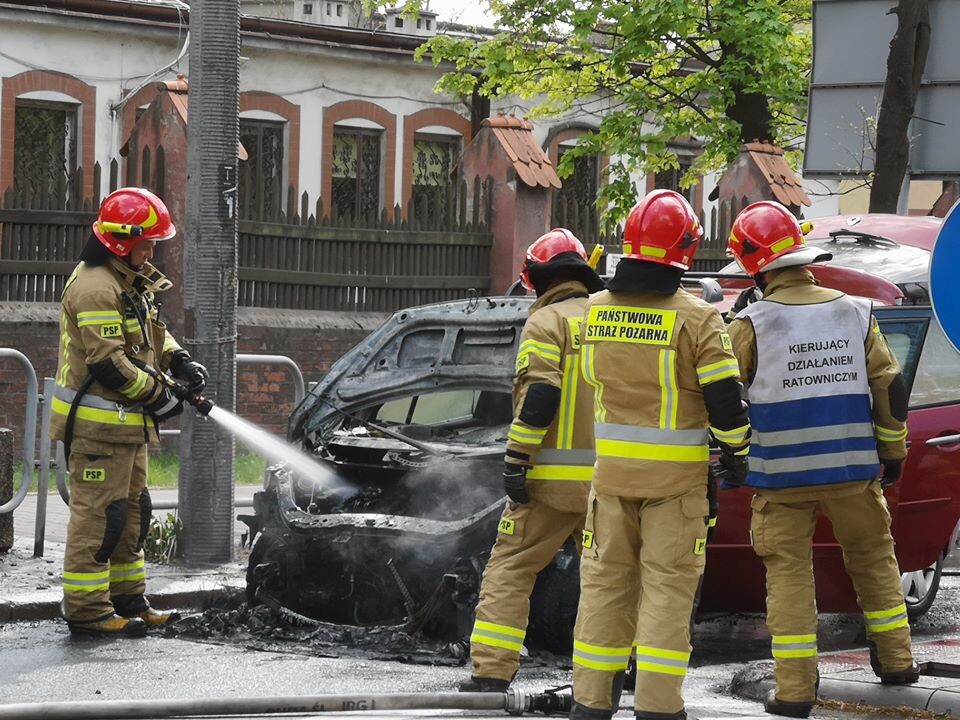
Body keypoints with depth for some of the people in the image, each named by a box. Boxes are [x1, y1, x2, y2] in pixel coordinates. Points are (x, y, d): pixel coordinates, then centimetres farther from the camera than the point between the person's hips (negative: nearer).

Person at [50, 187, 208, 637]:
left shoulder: (130, 283, 15)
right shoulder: (96, 288, -19)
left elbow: (153, 333, 24)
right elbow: (108, 364, -24)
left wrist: (179, 362, 4)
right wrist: (158, 397, -16)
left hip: (127, 424, 11)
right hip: (97, 425, -11)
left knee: (131, 512, 16)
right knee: (98, 515, -9)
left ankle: (127, 600, 24)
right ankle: (86, 609, -6)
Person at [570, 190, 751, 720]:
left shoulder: (594, 311, 1)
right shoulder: (697, 318, -13)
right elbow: (725, 397, -12)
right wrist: (734, 449, 4)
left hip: (610, 471, 4)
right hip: (675, 477, -4)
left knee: (605, 581, 12)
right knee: (667, 586, 2)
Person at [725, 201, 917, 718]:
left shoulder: (751, 324, -8)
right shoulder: (854, 313, 3)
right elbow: (891, 387, 6)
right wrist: (892, 452, 17)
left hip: (780, 475, -3)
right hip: (852, 468, 3)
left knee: (788, 572, 3)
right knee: (872, 558, 19)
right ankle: (895, 661, 26)